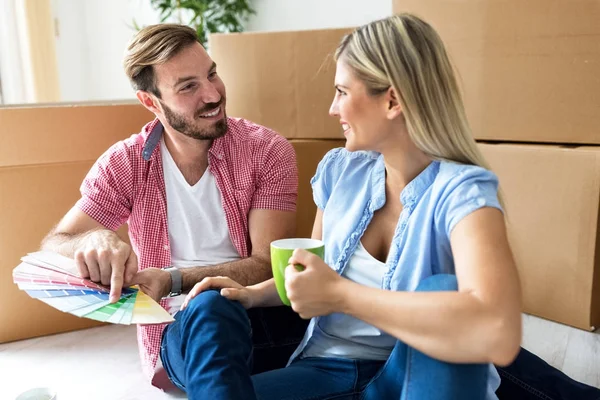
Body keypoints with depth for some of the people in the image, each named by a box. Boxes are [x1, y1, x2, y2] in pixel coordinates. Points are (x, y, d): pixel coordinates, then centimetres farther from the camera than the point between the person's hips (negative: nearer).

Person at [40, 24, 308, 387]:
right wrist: (94, 241, -28)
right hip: (180, 327, -1)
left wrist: (175, 281, -26)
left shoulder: (269, 151, -6)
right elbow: (51, 249, -3)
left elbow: (268, 265, -10)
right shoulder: (125, 164, -2)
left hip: (260, 315, 1)